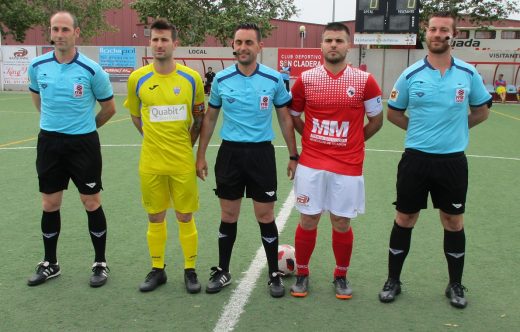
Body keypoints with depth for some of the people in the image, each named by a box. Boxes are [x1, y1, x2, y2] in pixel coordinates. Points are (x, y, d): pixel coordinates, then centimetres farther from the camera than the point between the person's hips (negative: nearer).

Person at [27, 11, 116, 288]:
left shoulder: (91, 70, -10)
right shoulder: (37, 66, 0)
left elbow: (109, 107, 3)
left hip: (83, 143, -3)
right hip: (49, 142, 3)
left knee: (91, 203, 3)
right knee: (49, 205, 10)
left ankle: (100, 263, 18)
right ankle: (50, 264, 25)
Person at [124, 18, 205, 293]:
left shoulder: (191, 78, -3)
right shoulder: (137, 78, -2)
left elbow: (200, 116, 9)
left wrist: (188, 143, 5)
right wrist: (154, 139, 9)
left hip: (183, 162, -1)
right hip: (151, 162, 1)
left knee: (185, 217, 6)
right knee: (155, 217, 10)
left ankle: (190, 271, 20)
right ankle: (157, 270, 25)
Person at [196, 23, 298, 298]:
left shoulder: (274, 79, -3)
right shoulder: (221, 79, 1)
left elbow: (285, 119, 7)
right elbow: (210, 119, 11)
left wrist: (293, 156, 5)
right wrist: (200, 155, 9)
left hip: (261, 153, -1)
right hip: (229, 152, 1)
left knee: (265, 216, 3)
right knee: (228, 216, 9)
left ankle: (274, 274, 19)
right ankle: (223, 272, 25)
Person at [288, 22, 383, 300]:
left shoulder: (365, 81, -3)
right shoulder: (305, 79, 0)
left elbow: (376, 120, 8)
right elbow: (293, 116, 13)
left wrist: (350, 142, 8)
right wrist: (314, 139, 8)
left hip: (348, 167, 0)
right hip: (311, 164, 1)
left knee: (342, 224, 8)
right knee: (308, 220, 8)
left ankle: (341, 276, 29)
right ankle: (301, 274, 27)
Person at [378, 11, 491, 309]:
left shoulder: (468, 74, -1)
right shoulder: (411, 75, -3)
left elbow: (482, 110, 13)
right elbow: (393, 113, 10)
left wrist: (455, 128, 7)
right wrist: (420, 129, 3)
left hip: (453, 160, 1)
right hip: (415, 158, 0)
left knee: (454, 221, 10)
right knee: (405, 219, 7)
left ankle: (456, 285, 28)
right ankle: (393, 281, 23)